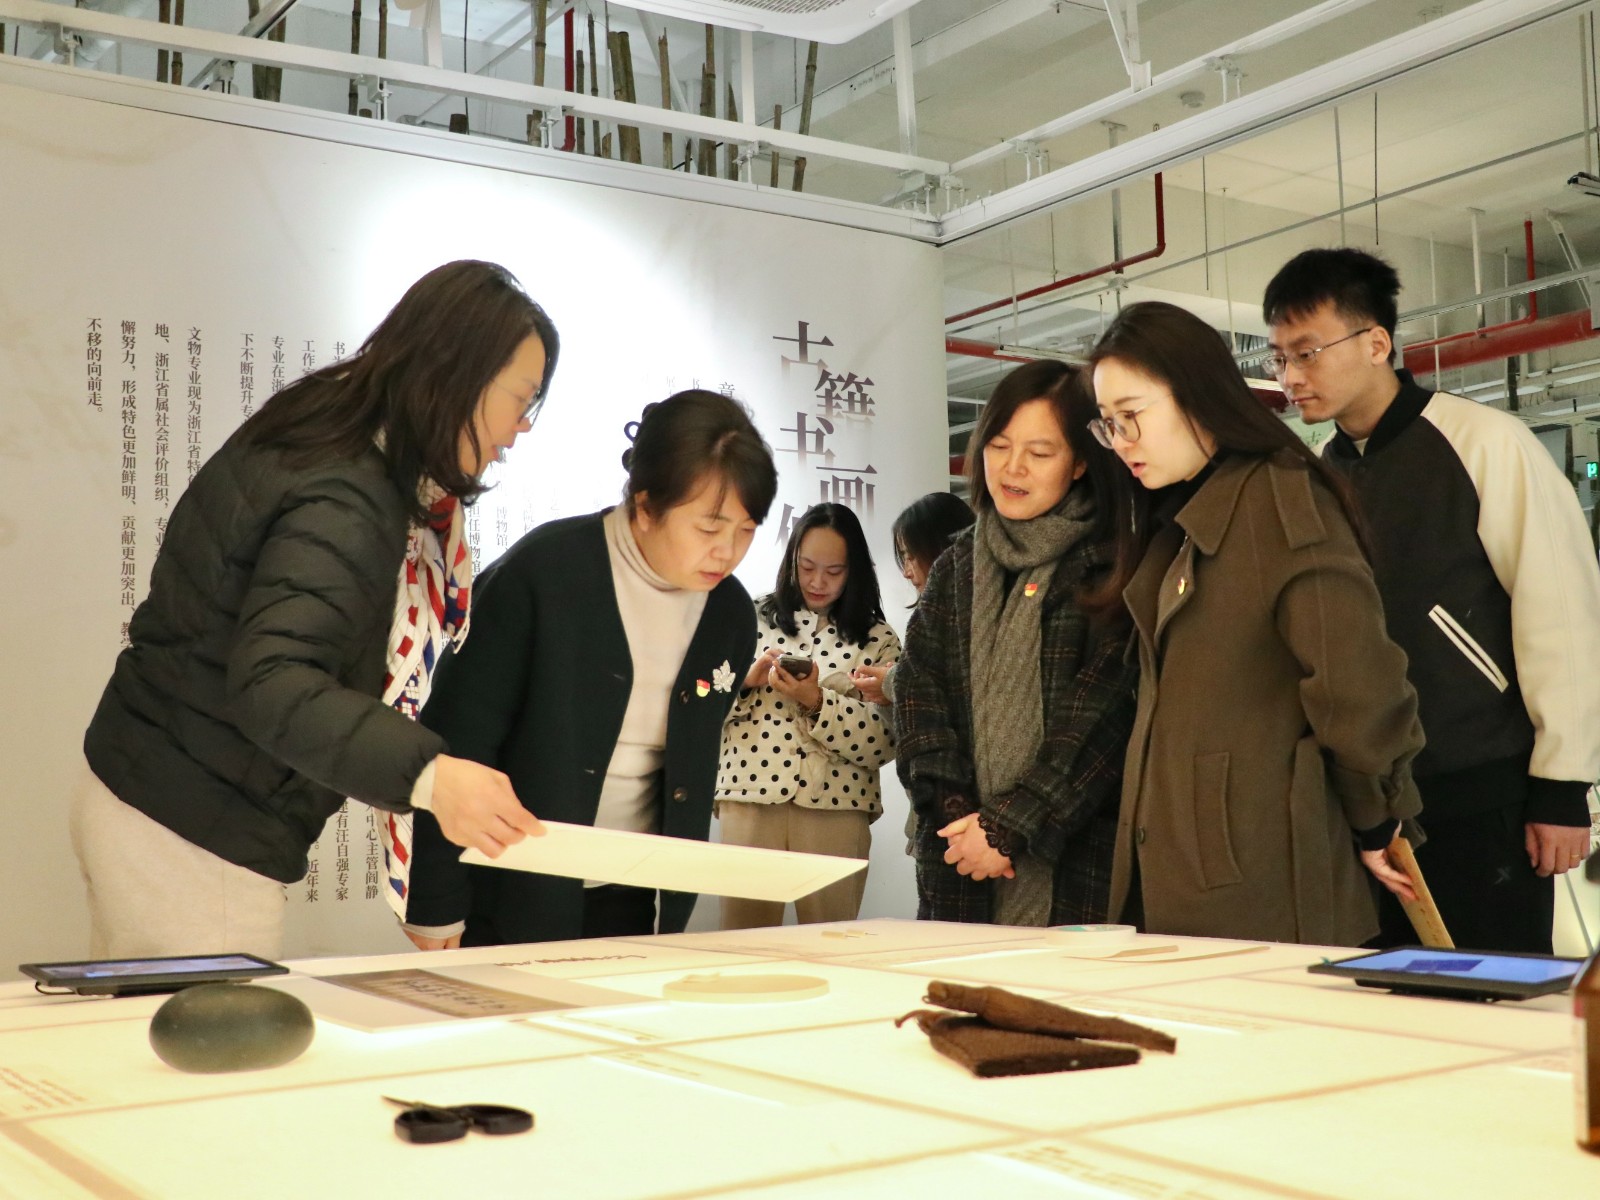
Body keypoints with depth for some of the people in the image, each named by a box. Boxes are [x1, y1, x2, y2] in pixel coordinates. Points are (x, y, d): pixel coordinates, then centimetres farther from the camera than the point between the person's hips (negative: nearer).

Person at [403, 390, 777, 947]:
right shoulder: (544, 571, -15)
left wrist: (675, 898, 11)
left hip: (634, 904, 4)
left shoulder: (730, 616, 1)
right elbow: (457, 736, -13)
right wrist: (436, 904, -12)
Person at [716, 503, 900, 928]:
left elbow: (885, 741, -3)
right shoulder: (754, 620, 11)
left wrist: (817, 701, -14)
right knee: (744, 938, 1)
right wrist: (748, 679, -8)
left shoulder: (877, 640, 7)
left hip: (836, 807, -1)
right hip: (751, 797, 1)